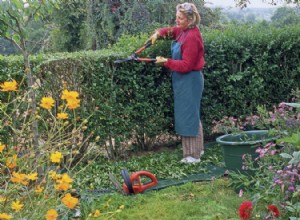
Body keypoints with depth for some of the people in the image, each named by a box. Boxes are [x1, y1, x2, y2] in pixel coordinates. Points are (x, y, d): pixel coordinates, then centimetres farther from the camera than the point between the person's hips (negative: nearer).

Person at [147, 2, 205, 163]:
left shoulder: (192, 37, -21)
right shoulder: (182, 30, 6)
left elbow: (186, 65, -23)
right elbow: (169, 31, 24)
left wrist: (166, 62, -18)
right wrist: (158, 34, 3)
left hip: (190, 81, -10)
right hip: (183, 80, 10)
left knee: (189, 116, -4)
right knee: (190, 115, 16)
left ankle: (193, 155, 5)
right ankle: (197, 148, 28)